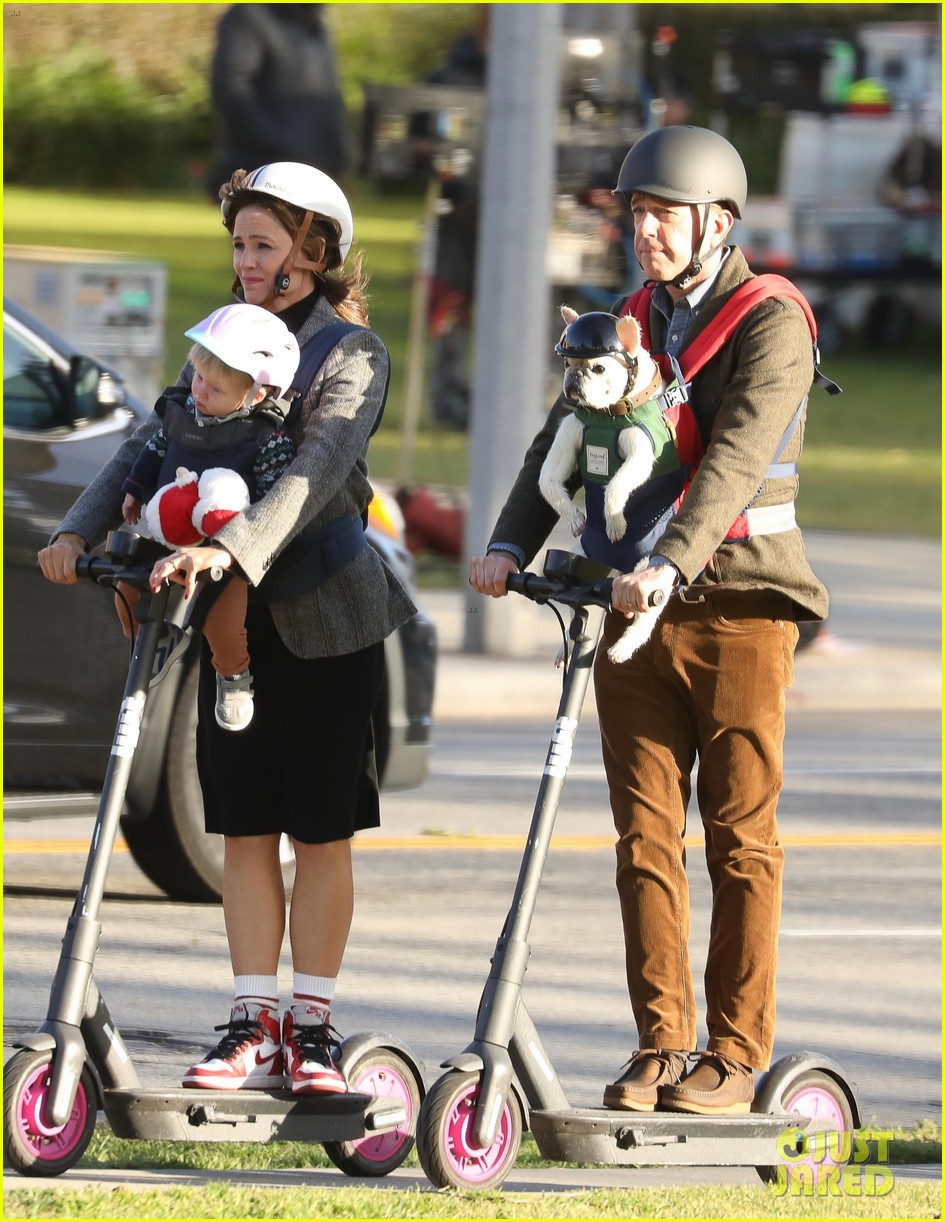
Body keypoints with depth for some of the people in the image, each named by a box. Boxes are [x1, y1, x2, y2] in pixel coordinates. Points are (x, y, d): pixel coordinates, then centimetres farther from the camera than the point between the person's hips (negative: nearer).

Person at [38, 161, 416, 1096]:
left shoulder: (352, 353, -7)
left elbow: (316, 470, -22)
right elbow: (150, 448, 7)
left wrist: (231, 550, -37)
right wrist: (77, 532, -10)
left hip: (324, 615, -5)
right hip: (235, 620, 5)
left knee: (321, 832, 1)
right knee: (243, 830, 4)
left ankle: (311, 1027, 7)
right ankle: (253, 1026, 8)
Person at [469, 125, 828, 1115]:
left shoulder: (772, 325, -7)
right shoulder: (633, 323, 14)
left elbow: (736, 458, -21)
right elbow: (562, 441, 9)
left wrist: (669, 565, -35)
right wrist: (511, 545, -9)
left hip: (739, 603, -6)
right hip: (636, 606, 6)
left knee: (739, 838, -1)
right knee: (645, 832, 4)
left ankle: (734, 1055, 3)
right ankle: (660, 1045, 8)